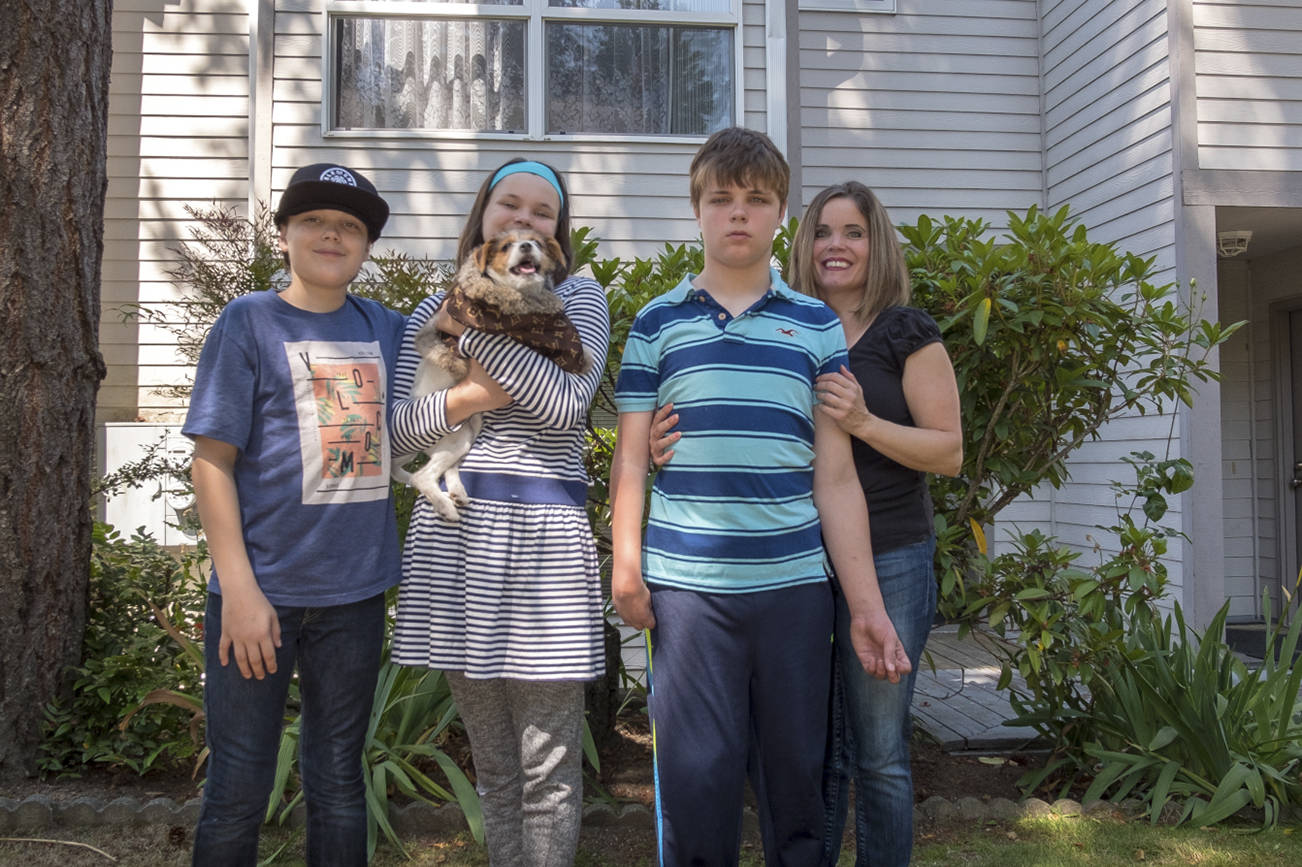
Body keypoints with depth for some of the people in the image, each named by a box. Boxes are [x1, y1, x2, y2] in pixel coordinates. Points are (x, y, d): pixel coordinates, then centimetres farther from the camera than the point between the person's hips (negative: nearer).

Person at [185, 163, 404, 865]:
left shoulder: (385, 329, 9)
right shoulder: (249, 322, -2)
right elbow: (213, 460, -6)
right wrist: (239, 589, -13)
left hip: (354, 594, 4)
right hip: (262, 589, -3)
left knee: (338, 782, 16)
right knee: (239, 787, 6)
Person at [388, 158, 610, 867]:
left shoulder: (578, 298, 5)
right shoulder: (434, 310, 14)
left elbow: (564, 404, -13)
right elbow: (395, 427, 7)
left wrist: (473, 324, -10)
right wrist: (462, 400, -11)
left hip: (542, 536, -3)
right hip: (452, 532, 3)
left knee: (548, 766, 2)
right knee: (491, 759, 15)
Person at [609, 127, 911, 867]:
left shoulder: (817, 325, 9)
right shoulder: (657, 324, 8)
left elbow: (835, 478, 6)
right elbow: (632, 459, 8)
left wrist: (868, 605, 3)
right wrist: (626, 566, -2)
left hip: (794, 583, 1)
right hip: (686, 585, -1)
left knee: (798, 771, 11)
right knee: (697, 777, 3)